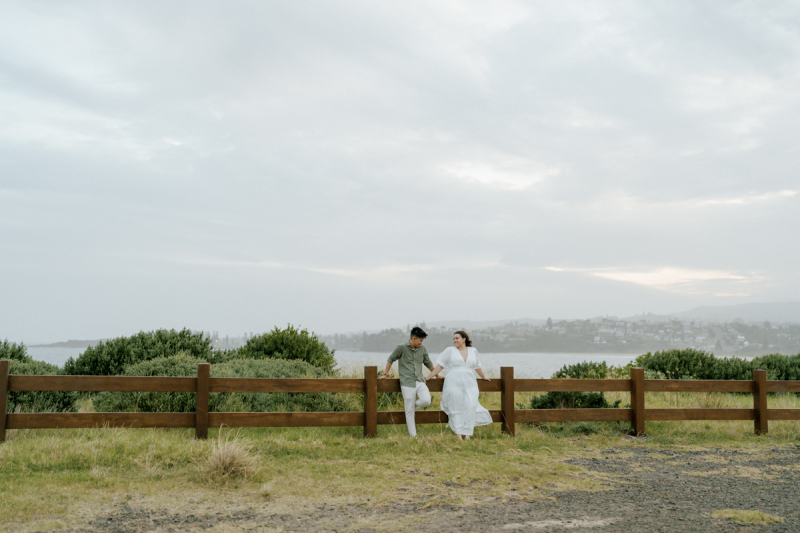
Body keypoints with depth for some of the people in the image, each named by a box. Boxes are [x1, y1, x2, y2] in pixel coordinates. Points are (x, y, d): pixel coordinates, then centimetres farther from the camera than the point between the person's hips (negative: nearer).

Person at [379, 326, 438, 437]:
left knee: (426, 400, -21)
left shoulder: (423, 349, 10)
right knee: (410, 412, -2)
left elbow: (428, 363, 23)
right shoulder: (401, 348, -4)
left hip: (420, 382, 4)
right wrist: (385, 374, 6)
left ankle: (411, 405, 9)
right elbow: (390, 359, 6)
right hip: (408, 383, -4)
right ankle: (413, 435, 8)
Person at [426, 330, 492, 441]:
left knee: (470, 406, -8)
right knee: (456, 408, -3)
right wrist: (429, 377, 3)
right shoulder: (450, 350, 7)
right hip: (454, 384, -2)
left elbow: (477, 366, 28)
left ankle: (467, 434, -3)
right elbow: (440, 365, 7)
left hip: (469, 385, 2)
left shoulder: (473, 351, 14)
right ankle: (458, 434, -1)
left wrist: (484, 377, 38)